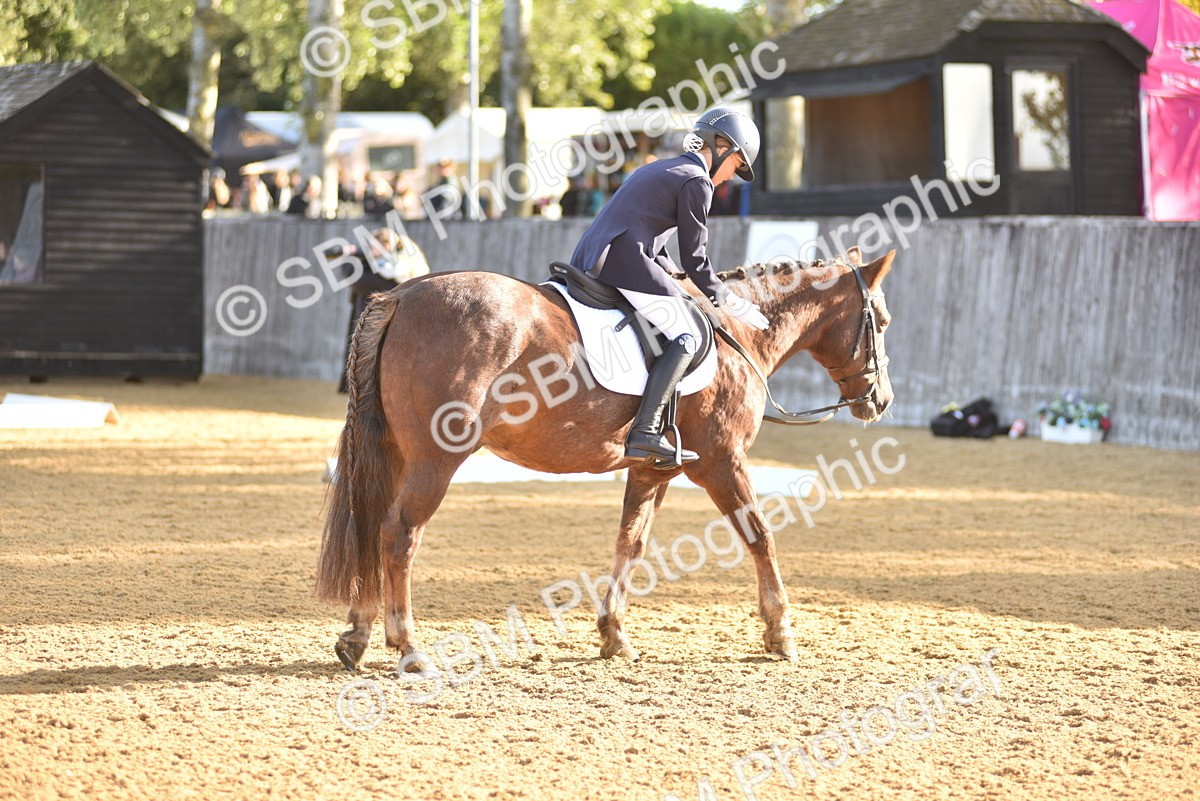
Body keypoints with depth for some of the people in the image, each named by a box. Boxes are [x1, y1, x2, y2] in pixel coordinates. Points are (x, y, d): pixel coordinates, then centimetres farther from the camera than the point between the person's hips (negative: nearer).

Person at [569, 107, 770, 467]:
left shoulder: (659, 169, 27)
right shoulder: (696, 181, -1)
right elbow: (695, 261, -1)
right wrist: (728, 301, 10)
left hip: (588, 260, 10)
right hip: (624, 259, -10)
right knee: (686, 336, -11)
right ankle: (645, 432, -24)